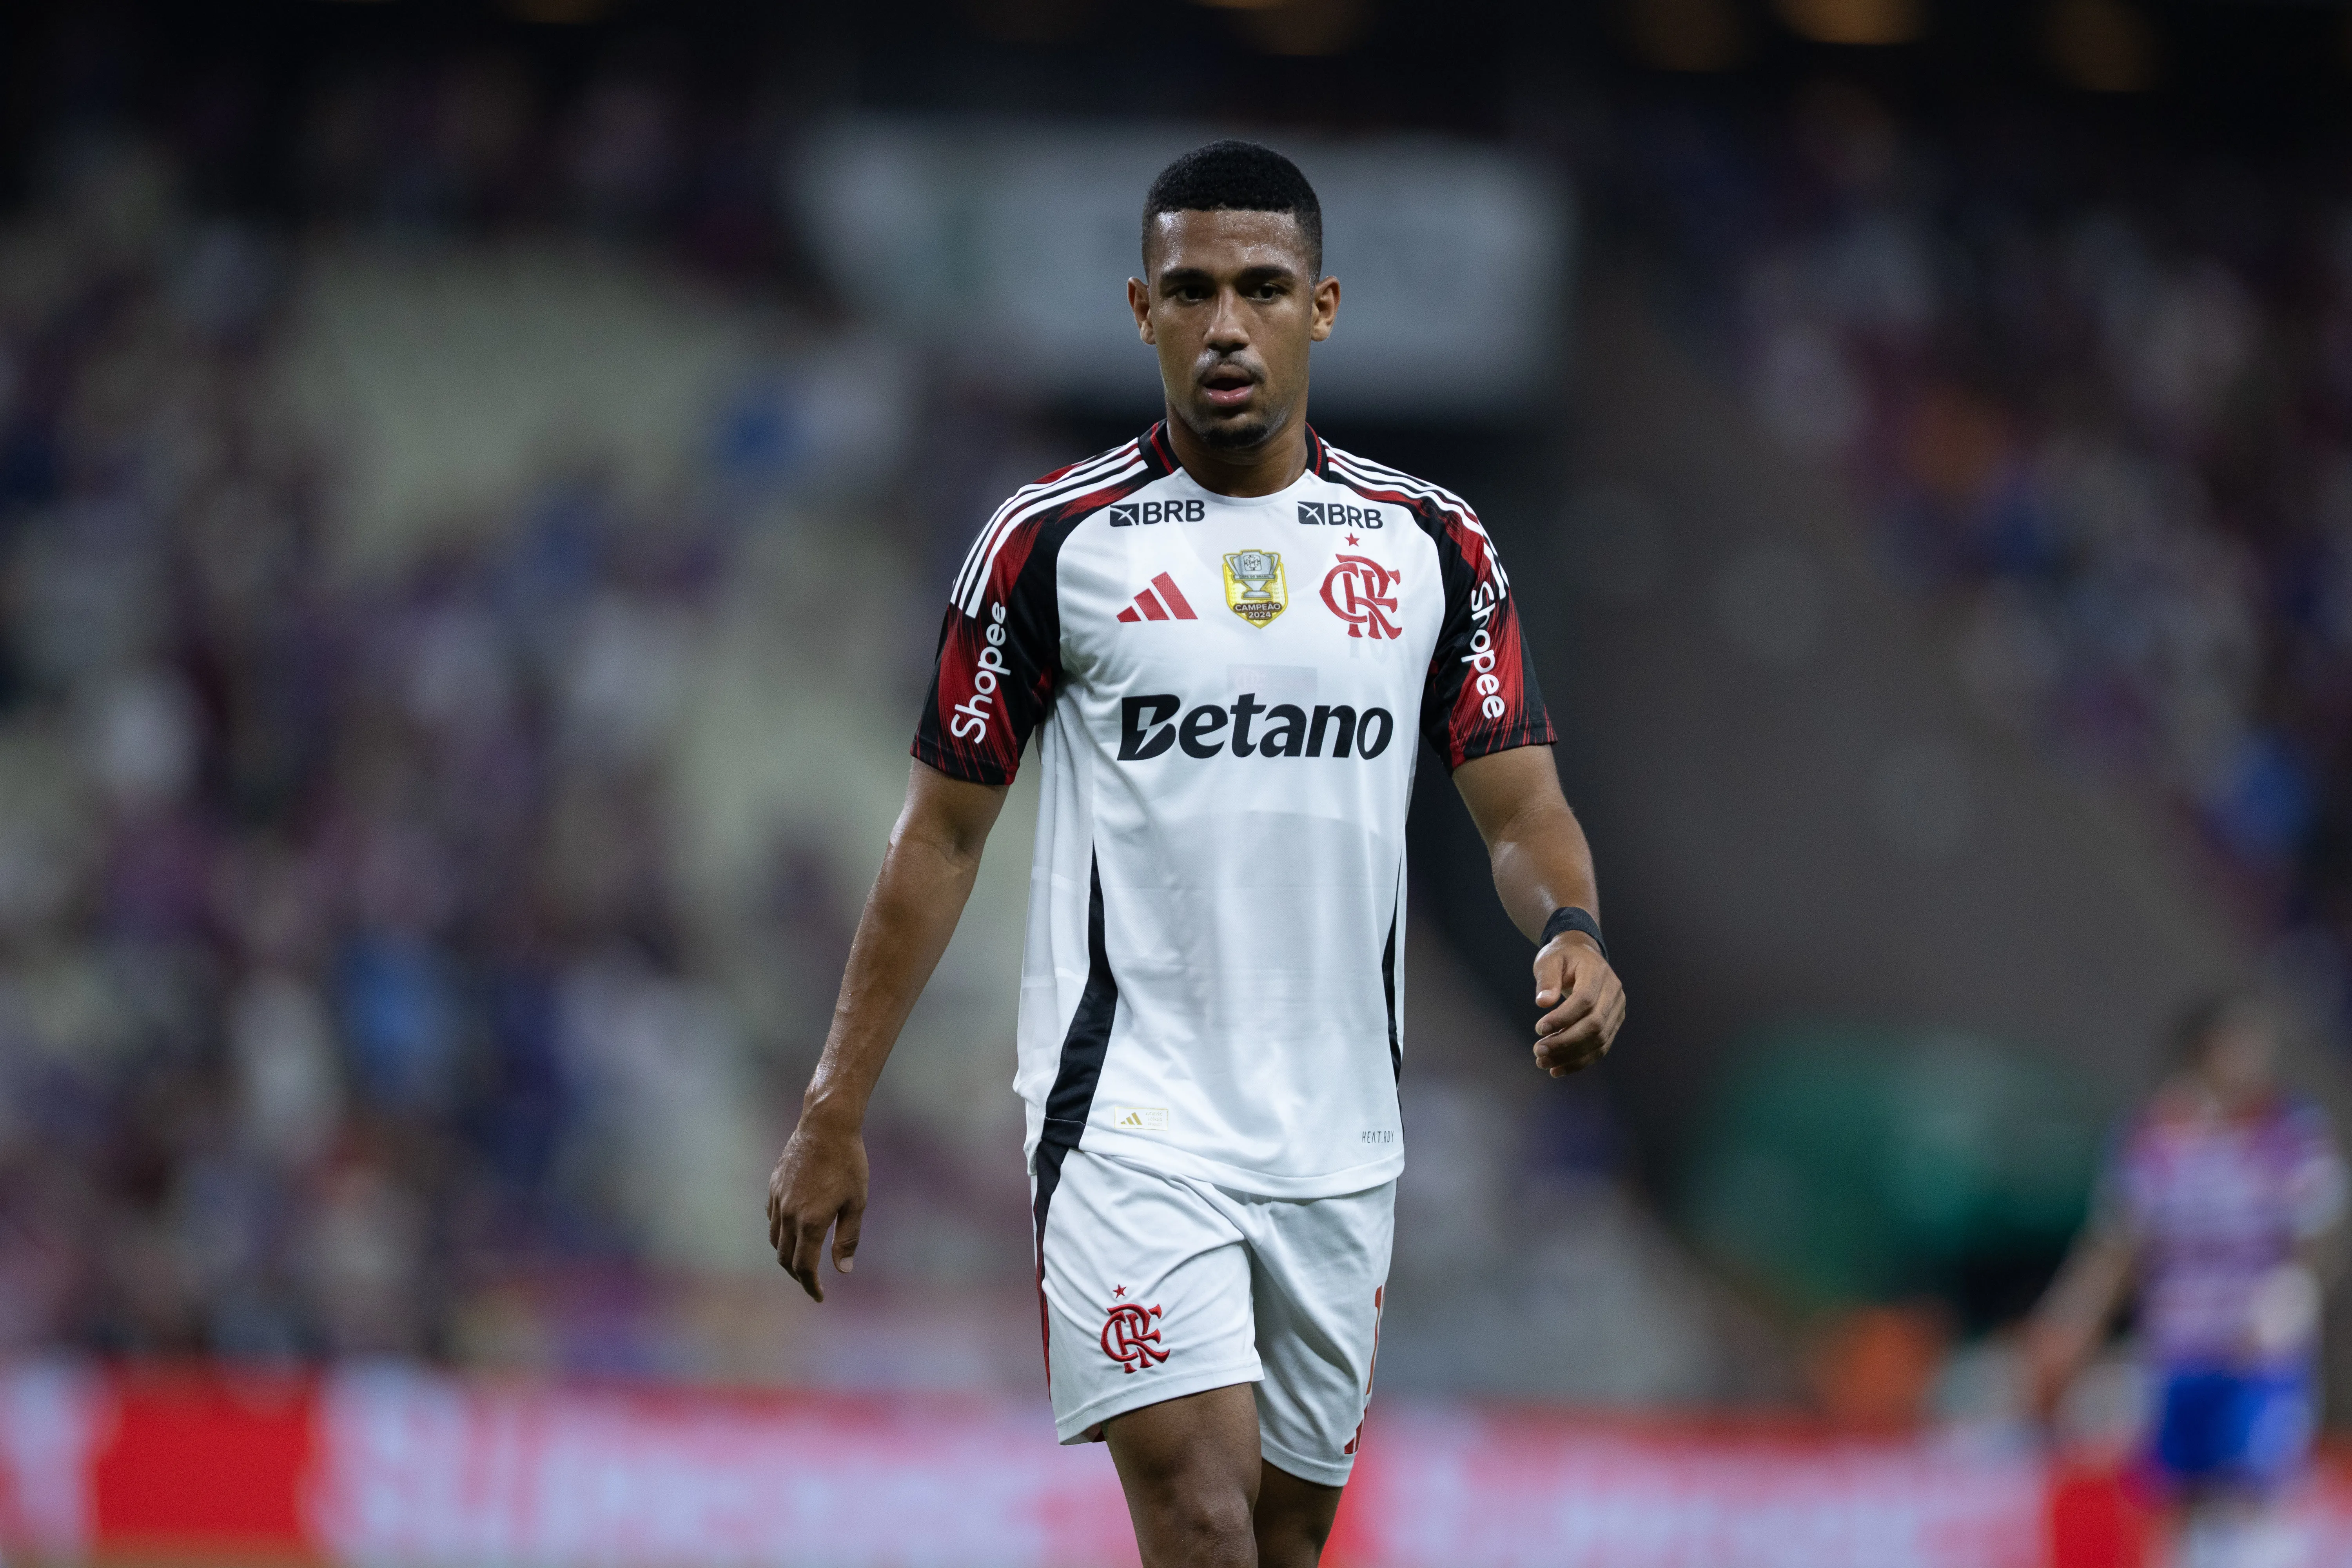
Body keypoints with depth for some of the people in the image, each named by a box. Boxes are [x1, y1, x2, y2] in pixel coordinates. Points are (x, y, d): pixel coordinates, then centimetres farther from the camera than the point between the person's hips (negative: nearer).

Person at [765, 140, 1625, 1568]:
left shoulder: (1431, 544, 6)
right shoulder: (1053, 542, -2)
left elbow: (1520, 806, 7)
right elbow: (944, 834, 3)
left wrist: (1571, 934, -17)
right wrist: (835, 1114, 1)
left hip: (1340, 1130, 4)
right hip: (1131, 1115, -4)